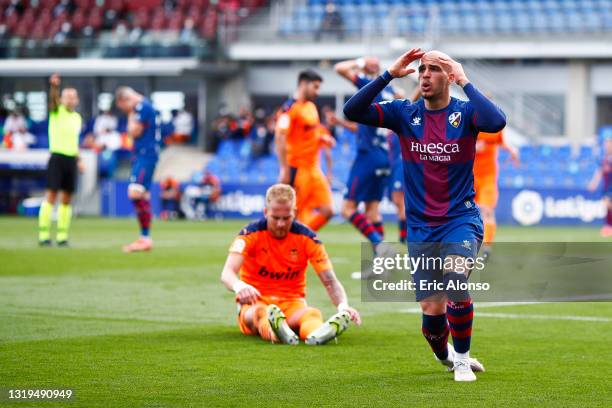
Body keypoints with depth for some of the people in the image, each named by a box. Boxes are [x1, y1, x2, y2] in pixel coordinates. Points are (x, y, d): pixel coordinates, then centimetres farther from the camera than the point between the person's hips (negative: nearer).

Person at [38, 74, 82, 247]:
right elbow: (53, 99, -22)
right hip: (57, 157, -6)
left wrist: (78, 159, 19)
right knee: (51, 195, -10)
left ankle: (62, 236, 9)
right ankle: (44, 234, -9)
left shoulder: (77, 117, 17)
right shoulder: (57, 111, 0)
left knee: (67, 198, 5)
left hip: (71, 159, 6)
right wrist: (53, 86, -42)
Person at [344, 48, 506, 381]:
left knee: (455, 277, -29)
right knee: (432, 310, 0)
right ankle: (446, 357, 33)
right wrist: (390, 74, -14)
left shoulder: (465, 113, -4)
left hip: (461, 219, -2)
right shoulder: (404, 114, 2)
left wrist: (465, 82, -21)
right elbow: (352, 111, -10)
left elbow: (497, 122, -27)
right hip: (420, 227, 2)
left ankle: (461, 358, -9)